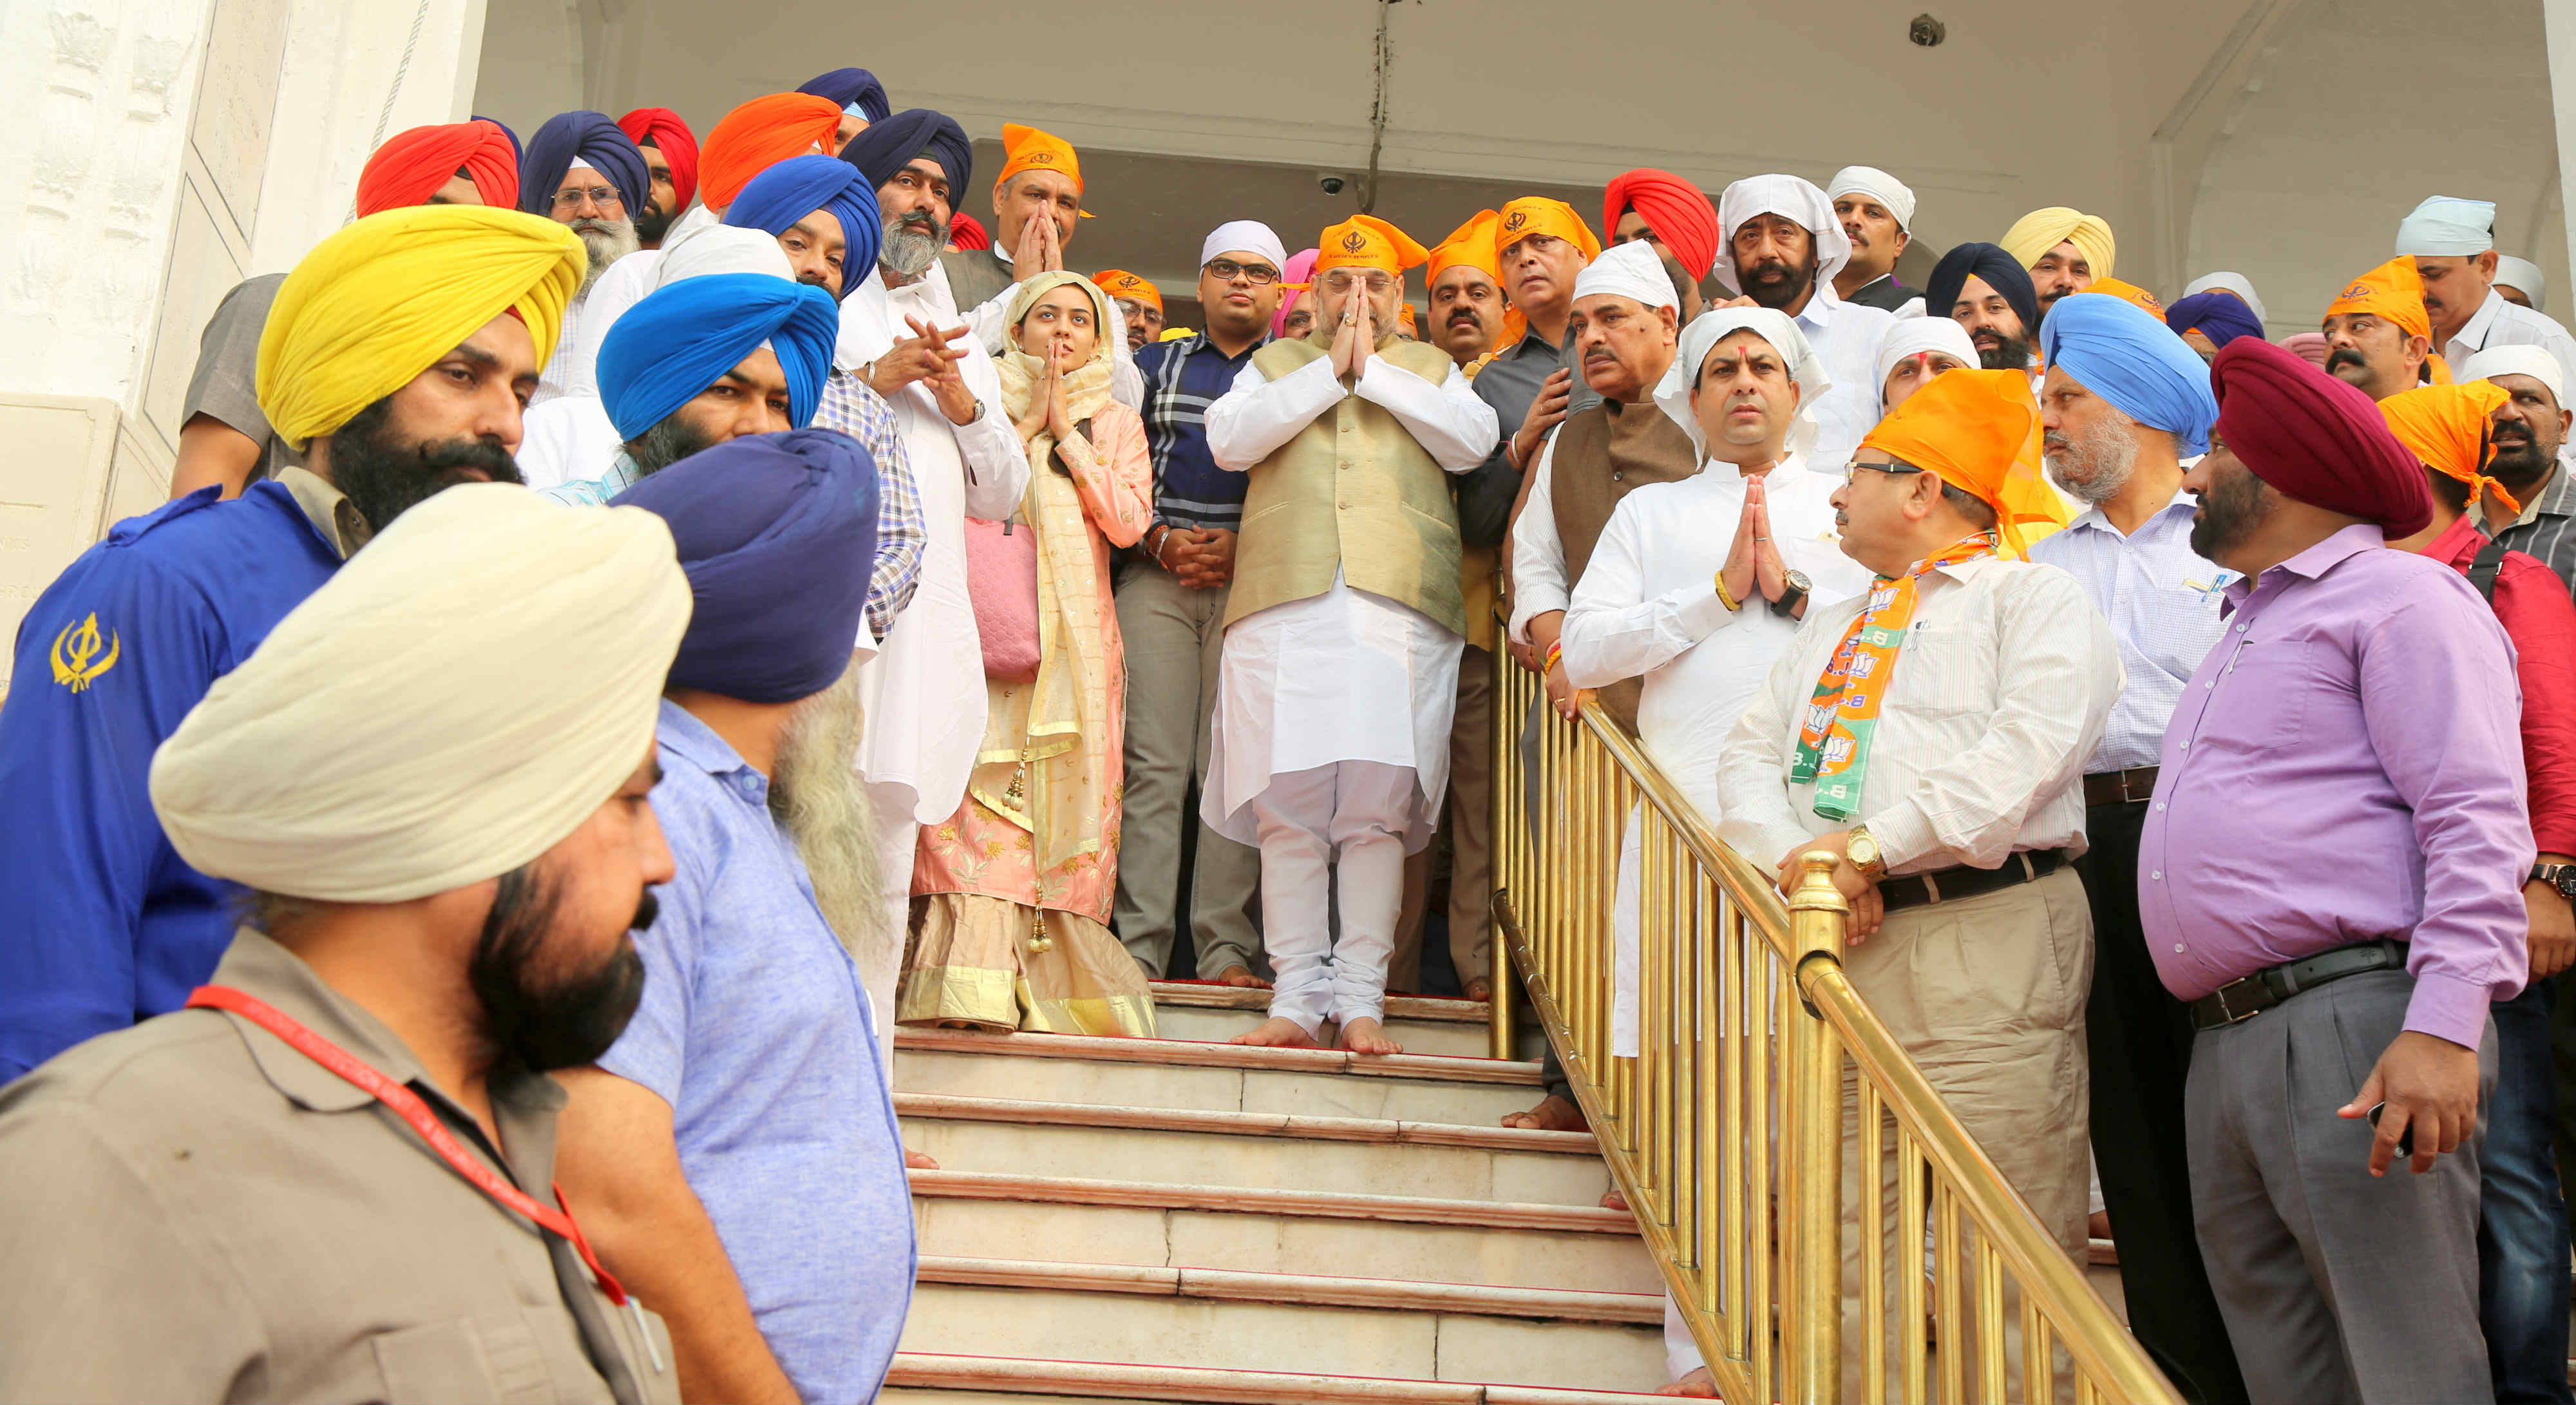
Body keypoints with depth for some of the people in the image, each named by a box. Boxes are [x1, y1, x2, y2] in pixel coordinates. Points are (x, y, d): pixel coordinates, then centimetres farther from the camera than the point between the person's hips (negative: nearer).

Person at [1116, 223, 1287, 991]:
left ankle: (1226, 949, -3)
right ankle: (1141, 946, -3)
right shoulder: (1155, 364, 19)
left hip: (1256, 583, -1)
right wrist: (1160, 539, -4)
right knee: (1154, 763, -5)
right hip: (1157, 577, 1)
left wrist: (1246, 550, -8)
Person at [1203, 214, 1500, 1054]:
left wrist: (1376, 371, 2)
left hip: (1400, 605, 0)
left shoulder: (1432, 369, 22)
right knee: (1287, 804, -5)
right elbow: (1228, 440, 3)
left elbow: (1473, 442, 3)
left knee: (1378, 805, -8)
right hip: (1284, 600, 1)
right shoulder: (1276, 364, 22)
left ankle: (1361, 996, -3)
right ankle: (1297, 994, 0)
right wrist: (1330, 370, 1)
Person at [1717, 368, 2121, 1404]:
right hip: (1840, 946, 7)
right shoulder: (1833, 627, 28)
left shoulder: (2034, 598, 5)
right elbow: (1750, 752, 17)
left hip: (1986, 946, -6)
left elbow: (2032, 747, -13)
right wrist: (1797, 856, -5)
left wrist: (1873, 845, -16)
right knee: (1844, 1259, 7)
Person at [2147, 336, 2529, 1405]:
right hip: (2225, 1045, 9)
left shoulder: (2400, 596, -1)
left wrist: (2444, 1026, -24)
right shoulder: (2248, 627, 27)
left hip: (2354, 1027, -9)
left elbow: (2475, 823, -13)